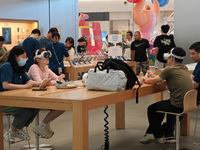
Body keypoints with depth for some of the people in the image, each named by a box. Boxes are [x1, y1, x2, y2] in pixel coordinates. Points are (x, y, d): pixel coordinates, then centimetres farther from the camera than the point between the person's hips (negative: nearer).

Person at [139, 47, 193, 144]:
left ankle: (159, 136, 24)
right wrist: (154, 76, 30)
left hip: (178, 106, -8)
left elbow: (153, 81, -2)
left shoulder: (170, 69, -12)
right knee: (164, 104, 36)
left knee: (151, 109, 11)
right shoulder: (185, 68, 11)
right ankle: (169, 135, 34)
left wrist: (144, 80, 18)